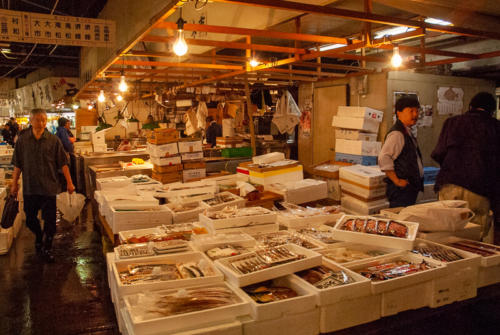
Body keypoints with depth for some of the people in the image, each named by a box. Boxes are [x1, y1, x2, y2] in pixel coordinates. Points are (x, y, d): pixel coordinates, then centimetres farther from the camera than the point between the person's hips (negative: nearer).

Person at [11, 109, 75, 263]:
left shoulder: (53, 140, -5)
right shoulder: (23, 139, 0)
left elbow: (62, 163, -3)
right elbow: (17, 164, 6)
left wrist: (69, 182, -4)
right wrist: (14, 183, 7)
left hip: (49, 187, -2)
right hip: (29, 187, 2)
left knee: (49, 220, 4)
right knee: (30, 218, 14)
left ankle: (47, 248, 21)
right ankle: (38, 236, 43)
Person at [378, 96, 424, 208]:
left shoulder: (407, 132, 16)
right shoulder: (397, 134, -16)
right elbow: (383, 158, -25)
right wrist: (397, 181, -20)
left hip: (411, 189, 10)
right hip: (401, 190, -10)